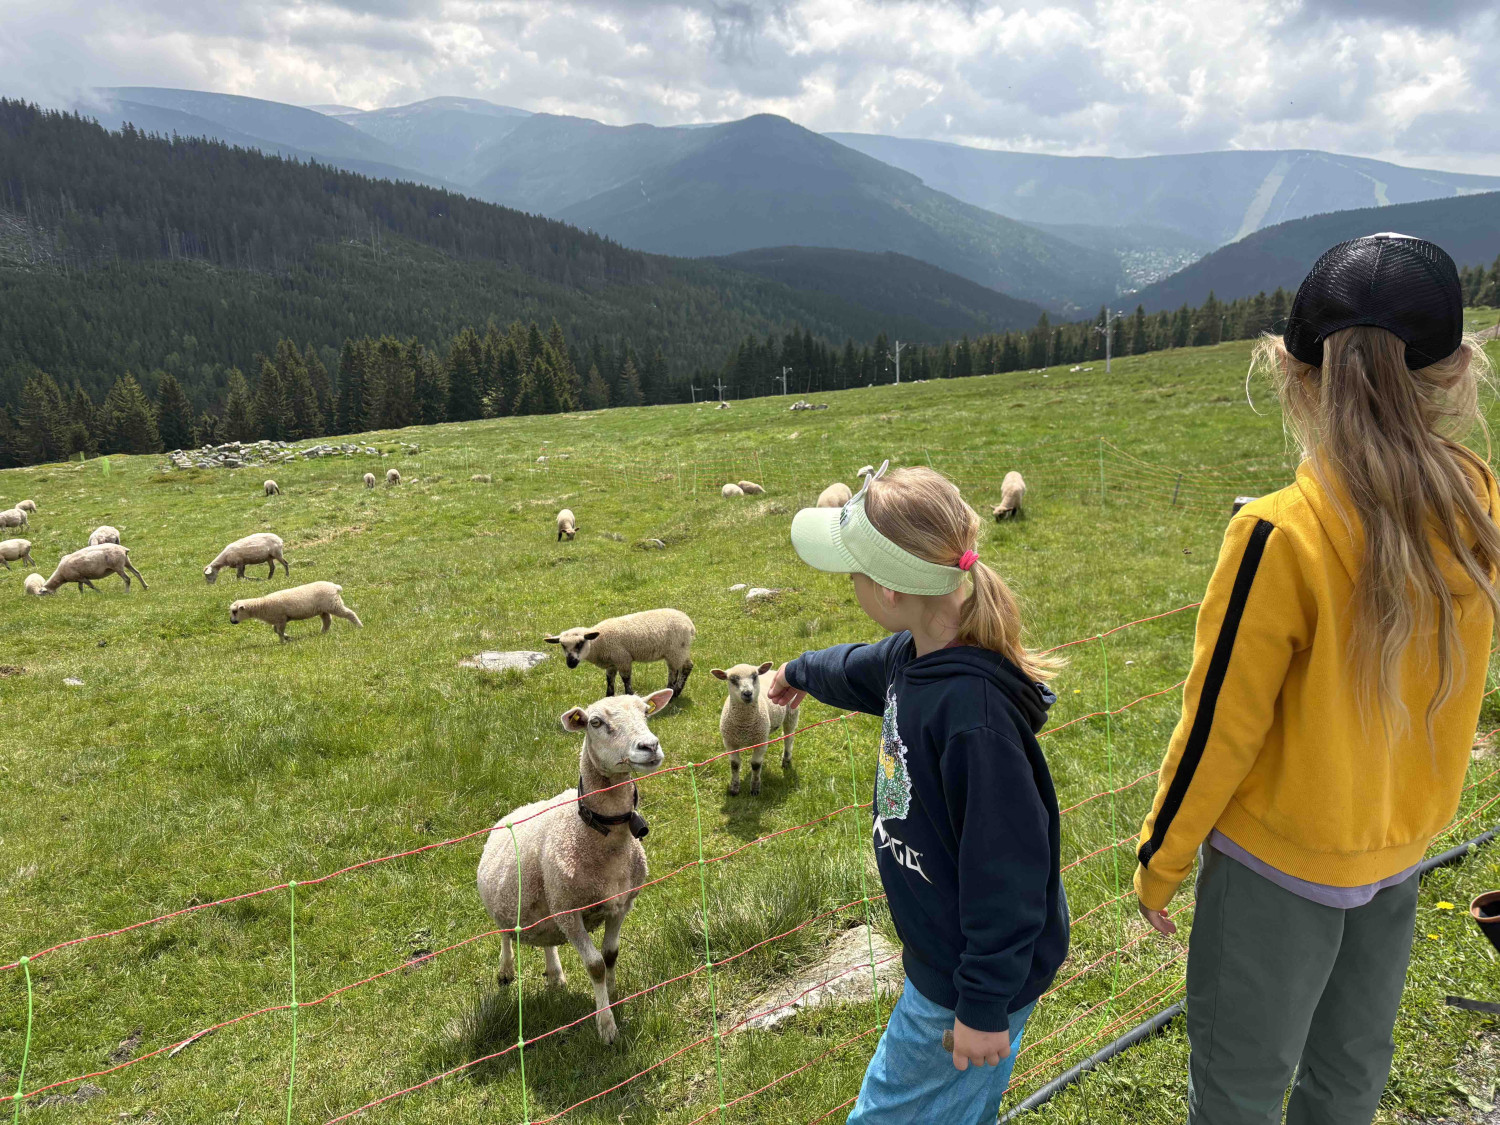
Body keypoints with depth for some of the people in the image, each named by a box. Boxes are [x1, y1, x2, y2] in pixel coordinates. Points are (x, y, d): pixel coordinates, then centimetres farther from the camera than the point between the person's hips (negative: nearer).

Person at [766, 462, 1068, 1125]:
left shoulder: (972, 709, -34)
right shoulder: (916, 657, -5)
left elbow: (1005, 867, -28)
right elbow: (861, 669, 19)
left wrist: (985, 1006, -19)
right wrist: (801, 672, 40)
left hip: (975, 974, -8)